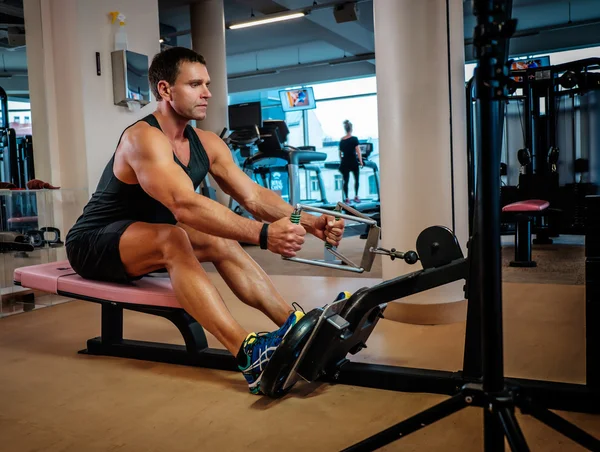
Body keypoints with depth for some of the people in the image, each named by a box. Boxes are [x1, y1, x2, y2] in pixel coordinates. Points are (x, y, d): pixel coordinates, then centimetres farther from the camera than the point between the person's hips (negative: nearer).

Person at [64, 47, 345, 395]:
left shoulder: (207, 144, -1)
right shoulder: (144, 138, -26)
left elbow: (254, 196, -8)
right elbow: (186, 206, -41)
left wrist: (306, 221, -24)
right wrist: (263, 234, -49)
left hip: (147, 245, 8)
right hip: (92, 245, -8)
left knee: (220, 241, -14)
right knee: (172, 239, -35)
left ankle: (296, 324, -18)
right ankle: (249, 354, -47)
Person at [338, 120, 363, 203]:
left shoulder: (341, 140, 4)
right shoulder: (354, 139, -8)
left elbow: (340, 153, 11)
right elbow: (358, 151, -13)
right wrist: (361, 161, -6)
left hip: (344, 162, 3)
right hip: (353, 162, -3)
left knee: (346, 181, 6)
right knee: (356, 179, 13)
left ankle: (346, 198, 5)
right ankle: (356, 197, 14)